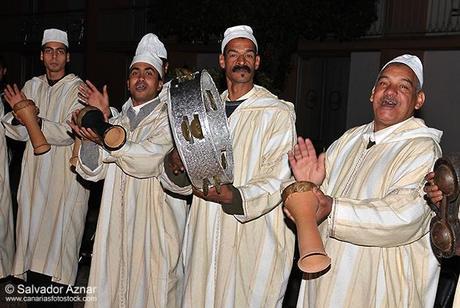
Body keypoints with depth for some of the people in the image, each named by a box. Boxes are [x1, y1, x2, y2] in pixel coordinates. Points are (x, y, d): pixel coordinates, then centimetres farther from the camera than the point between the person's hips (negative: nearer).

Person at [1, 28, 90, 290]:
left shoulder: (78, 89, -6)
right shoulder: (32, 86, 10)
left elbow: (69, 134, -16)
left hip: (66, 173, -5)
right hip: (35, 172, 5)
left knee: (59, 232, 0)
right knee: (33, 227, 9)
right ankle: (34, 282, 23)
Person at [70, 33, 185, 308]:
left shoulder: (168, 118, -5)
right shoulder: (118, 121, 13)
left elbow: (149, 159, -23)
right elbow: (93, 171, 4)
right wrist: (91, 132, -13)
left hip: (154, 222, -5)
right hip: (118, 220, 5)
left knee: (148, 283, 3)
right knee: (113, 285, 12)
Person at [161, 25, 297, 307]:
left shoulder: (278, 112, -5)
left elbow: (276, 181, -13)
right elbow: (182, 181, 11)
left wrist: (233, 196, -30)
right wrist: (176, 163, -12)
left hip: (253, 239, -4)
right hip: (206, 236, 5)